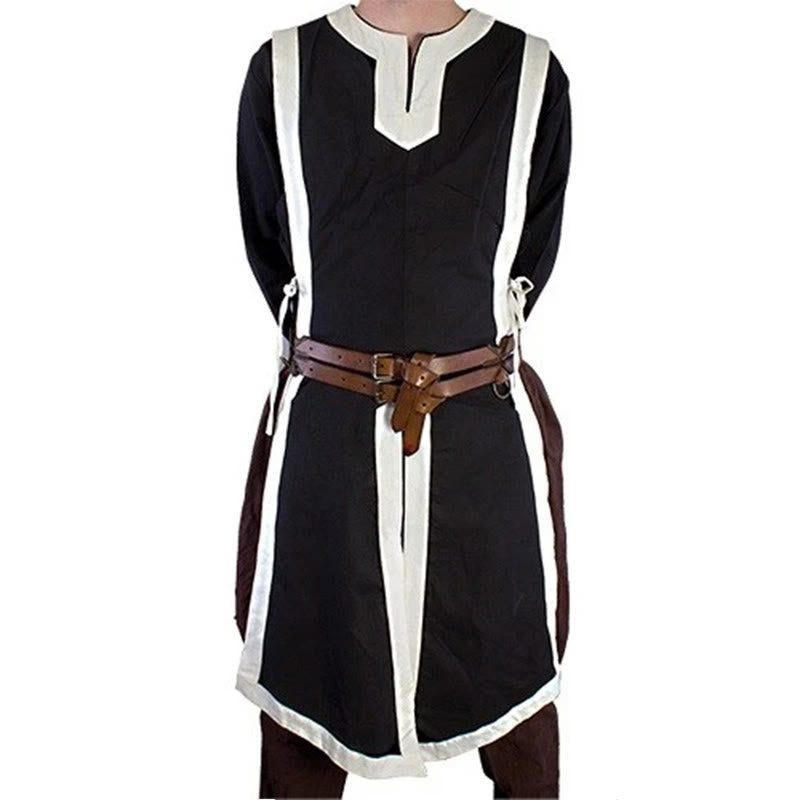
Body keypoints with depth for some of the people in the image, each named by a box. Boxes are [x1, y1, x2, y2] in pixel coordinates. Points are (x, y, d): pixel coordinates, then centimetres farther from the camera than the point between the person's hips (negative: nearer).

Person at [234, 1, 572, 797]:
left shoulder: (533, 74, 1)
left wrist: (468, 364, 11)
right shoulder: (281, 70, 1)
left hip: (487, 433, 1)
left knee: (510, 666, 17)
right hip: (320, 432, 0)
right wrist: (339, 364, 10)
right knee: (307, 664, 16)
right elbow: (267, 253, 9)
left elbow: (532, 257, 9)